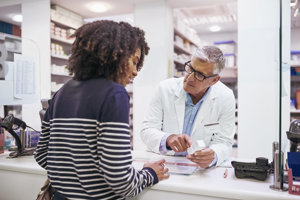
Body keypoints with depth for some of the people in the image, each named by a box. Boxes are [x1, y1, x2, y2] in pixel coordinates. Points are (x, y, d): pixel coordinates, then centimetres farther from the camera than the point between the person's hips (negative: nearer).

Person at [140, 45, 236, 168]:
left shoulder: (225, 98, -8)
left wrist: (213, 156, -27)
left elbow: (223, 142, -5)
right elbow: (146, 130, -8)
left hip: (199, 168, 2)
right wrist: (167, 139, -28)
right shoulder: (166, 88, -9)